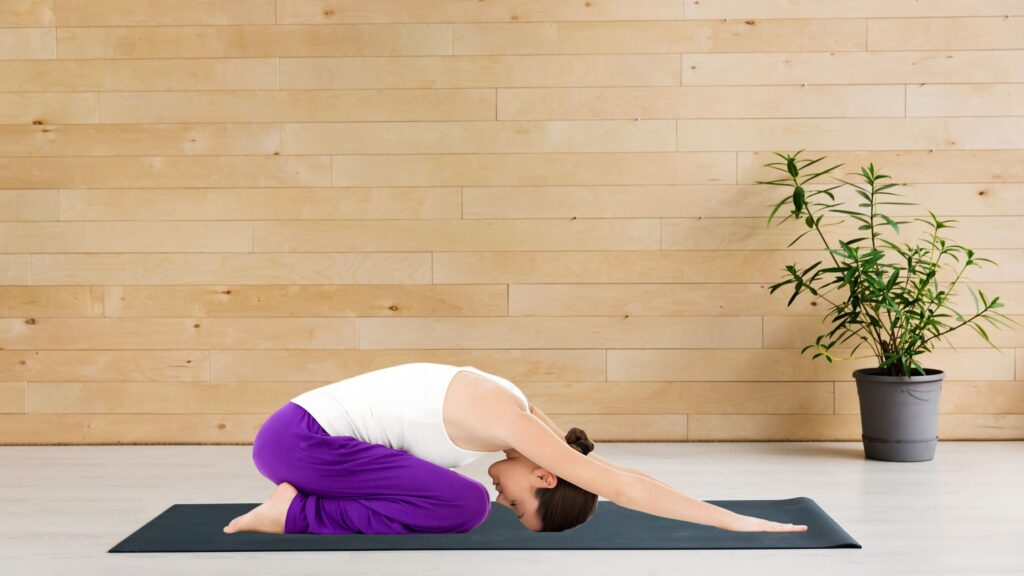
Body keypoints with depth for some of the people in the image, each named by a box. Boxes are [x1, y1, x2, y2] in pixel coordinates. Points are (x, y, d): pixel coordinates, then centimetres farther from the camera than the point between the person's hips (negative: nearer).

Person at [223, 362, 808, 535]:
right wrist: (731, 521, -15)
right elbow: (617, 484, -19)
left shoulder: (515, 409, 8)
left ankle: (302, 503, 12)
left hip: (302, 434, 9)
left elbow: (609, 474, 18)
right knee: (463, 505, -17)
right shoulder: (507, 421, -19)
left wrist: (719, 513, 21)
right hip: (297, 439, -9)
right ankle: (299, 512, -8)